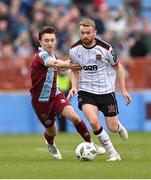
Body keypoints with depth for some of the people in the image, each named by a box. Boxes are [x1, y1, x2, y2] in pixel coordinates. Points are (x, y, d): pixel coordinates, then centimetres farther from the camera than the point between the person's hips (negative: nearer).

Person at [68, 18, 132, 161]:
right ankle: (112, 153, -6)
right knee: (94, 121, -23)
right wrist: (74, 86, -6)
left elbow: (117, 67, 3)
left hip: (106, 90, 0)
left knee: (112, 128, 2)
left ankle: (119, 127, 43)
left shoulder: (105, 48, -13)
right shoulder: (74, 50, -7)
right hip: (86, 91, 1)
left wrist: (123, 90, 2)